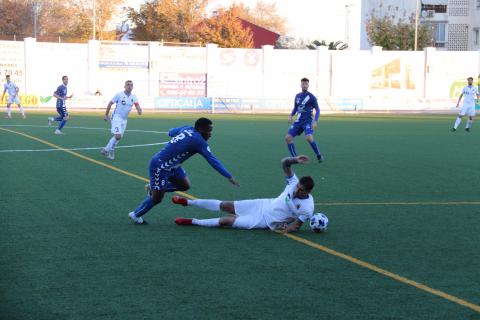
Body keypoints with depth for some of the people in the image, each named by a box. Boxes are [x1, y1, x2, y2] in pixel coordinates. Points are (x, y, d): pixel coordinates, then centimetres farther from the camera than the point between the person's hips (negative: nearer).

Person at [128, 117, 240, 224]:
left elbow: (171, 132, 16)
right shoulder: (200, 142, -24)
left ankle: (153, 188, 25)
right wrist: (229, 177, -24)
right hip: (160, 166, -9)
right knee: (157, 198, 2)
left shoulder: (187, 129, -2)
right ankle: (135, 215, 24)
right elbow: (213, 161, -25)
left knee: (184, 186, 12)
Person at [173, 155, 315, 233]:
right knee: (225, 206, 5)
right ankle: (188, 202, 21)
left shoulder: (307, 209, -24)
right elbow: (284, 163, -11)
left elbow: (296, 226, -13)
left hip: (264, 221, -5)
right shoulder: (294, 183, -13)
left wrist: (284, 228, -27)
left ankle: (192, 221, 7)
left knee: (226, 221, -8)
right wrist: (295, 160, -28)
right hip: (263, 205, 5)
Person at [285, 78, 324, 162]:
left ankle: (319, 156, -8)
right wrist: (291, 116, 4)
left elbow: (317, 110, -5)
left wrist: (315, 121, -18)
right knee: (288, 138, -7)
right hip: (298, 121, 6)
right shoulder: (297, 96, 11)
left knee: (309, 138, -29)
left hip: (307, 121, -6)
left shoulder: (311, 97, -4)